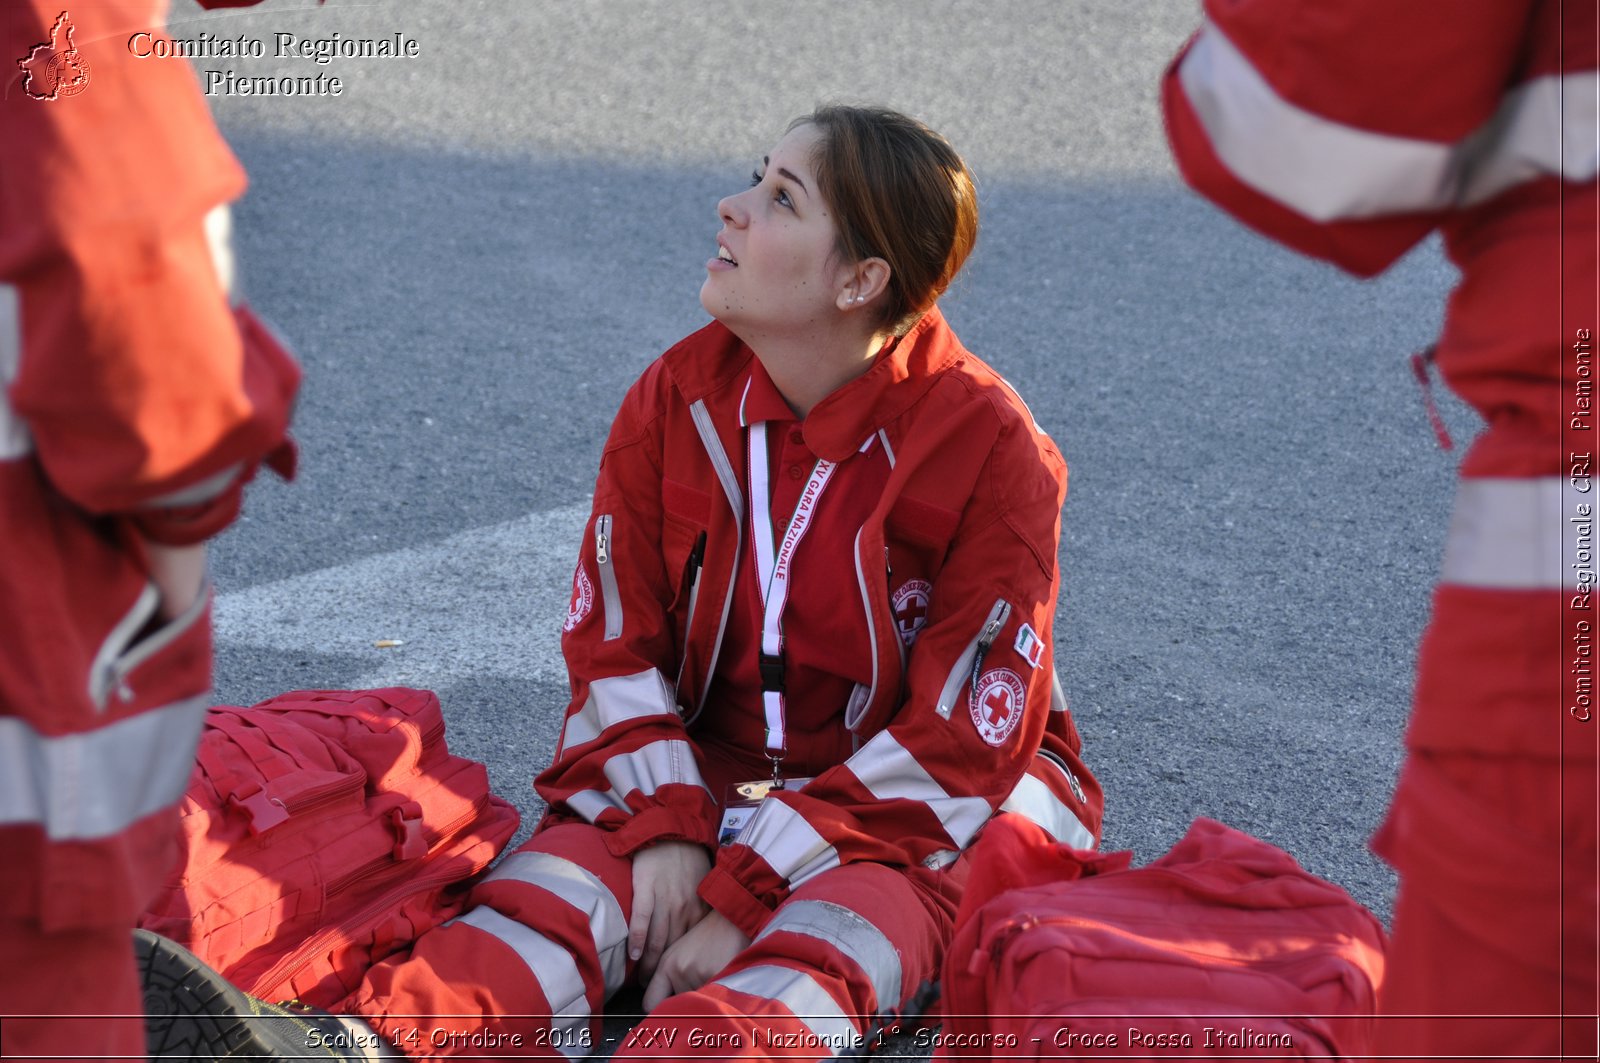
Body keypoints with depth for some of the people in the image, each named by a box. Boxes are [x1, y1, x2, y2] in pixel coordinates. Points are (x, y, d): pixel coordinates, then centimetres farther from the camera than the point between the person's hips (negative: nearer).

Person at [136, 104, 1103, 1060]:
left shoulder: (993, 449, -13)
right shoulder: (677, 399, 0)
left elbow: (961, 738, -15)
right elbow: (615, 638, 4)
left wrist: (747, 894, -19)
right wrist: (665, 825, -13)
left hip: (907, 809, -3)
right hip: (703, 771, 3)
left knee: (815, 953, -35)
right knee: (555, 892, -26)